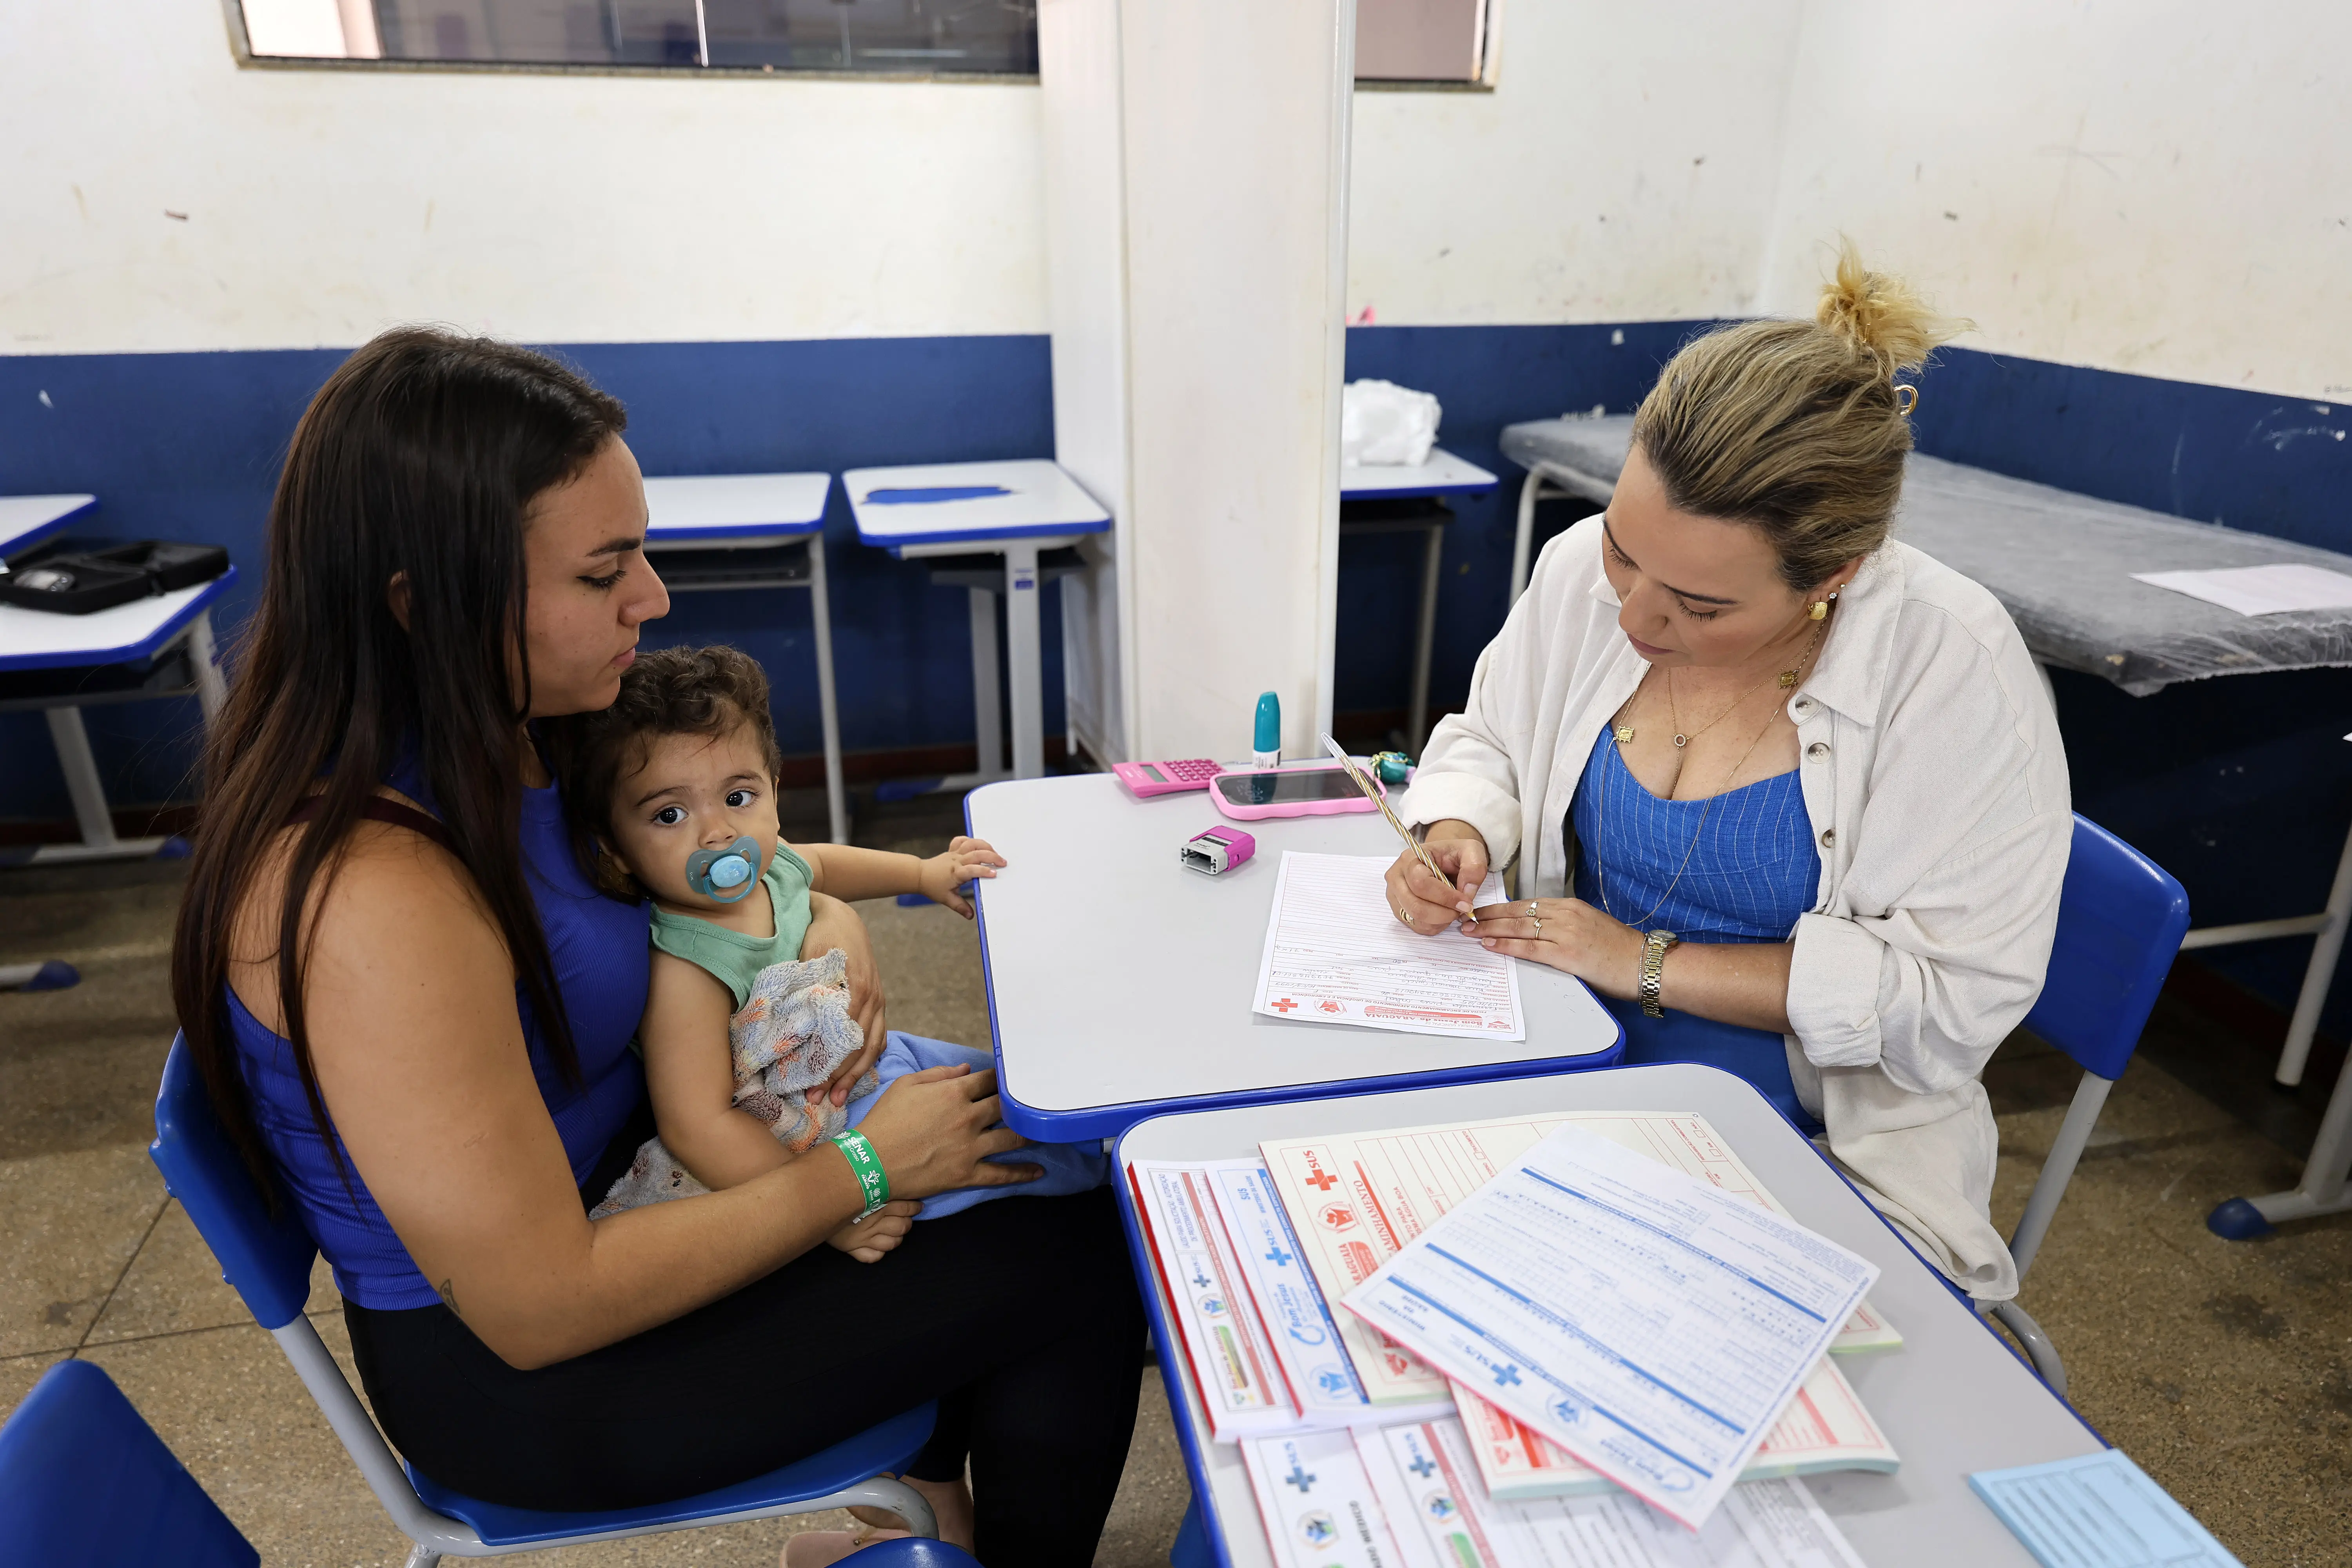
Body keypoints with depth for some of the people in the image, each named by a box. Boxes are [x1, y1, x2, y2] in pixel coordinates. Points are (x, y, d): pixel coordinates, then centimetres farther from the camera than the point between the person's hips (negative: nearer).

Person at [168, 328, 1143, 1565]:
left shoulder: (488, 741, -7)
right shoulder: (379, 903, -34)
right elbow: (541, 1308, -28)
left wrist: (830, 921, -12)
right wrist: (863, 1168, -20)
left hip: (620, 1164, 9)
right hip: (519, 1374, -8)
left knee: (1007, 1126, 17)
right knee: (1080, 1260, -7)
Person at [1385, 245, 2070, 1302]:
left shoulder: (1952, 668, -18)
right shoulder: (1584, 568, -6)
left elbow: (1957, 990, -16)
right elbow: (1488, 741, 12)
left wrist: (1651, 965, -19)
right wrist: (1457, 836, -11)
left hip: (1822, 1150, -3)